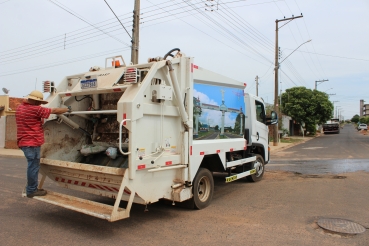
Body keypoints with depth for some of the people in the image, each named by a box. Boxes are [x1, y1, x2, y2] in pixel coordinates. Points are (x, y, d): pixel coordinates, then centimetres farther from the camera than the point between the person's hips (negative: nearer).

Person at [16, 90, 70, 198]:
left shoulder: (20, 108, 12)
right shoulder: (35, 109, -16)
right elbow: (54, 111, -8)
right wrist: (67, 109, 5)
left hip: (24, 142, 10)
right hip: (32, 142, -10)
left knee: (32, 165, 17)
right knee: (33, 166, -1)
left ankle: (31, 188, 27)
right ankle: (31, 190, 8)